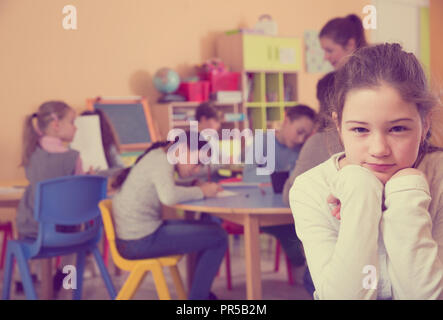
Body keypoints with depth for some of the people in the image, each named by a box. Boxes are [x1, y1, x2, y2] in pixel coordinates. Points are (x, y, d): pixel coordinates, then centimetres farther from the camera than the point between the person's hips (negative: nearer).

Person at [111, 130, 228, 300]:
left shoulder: (156, 157, 17)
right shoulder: (162, 161, -15)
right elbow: (169, 196, -31)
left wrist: (197, 188, 0)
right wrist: (201, 191, -17)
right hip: (140, 241, -11)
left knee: (212, 229, 19)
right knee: (218, 238, -9)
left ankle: (202, 293, 26)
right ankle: (197, 296, 1)